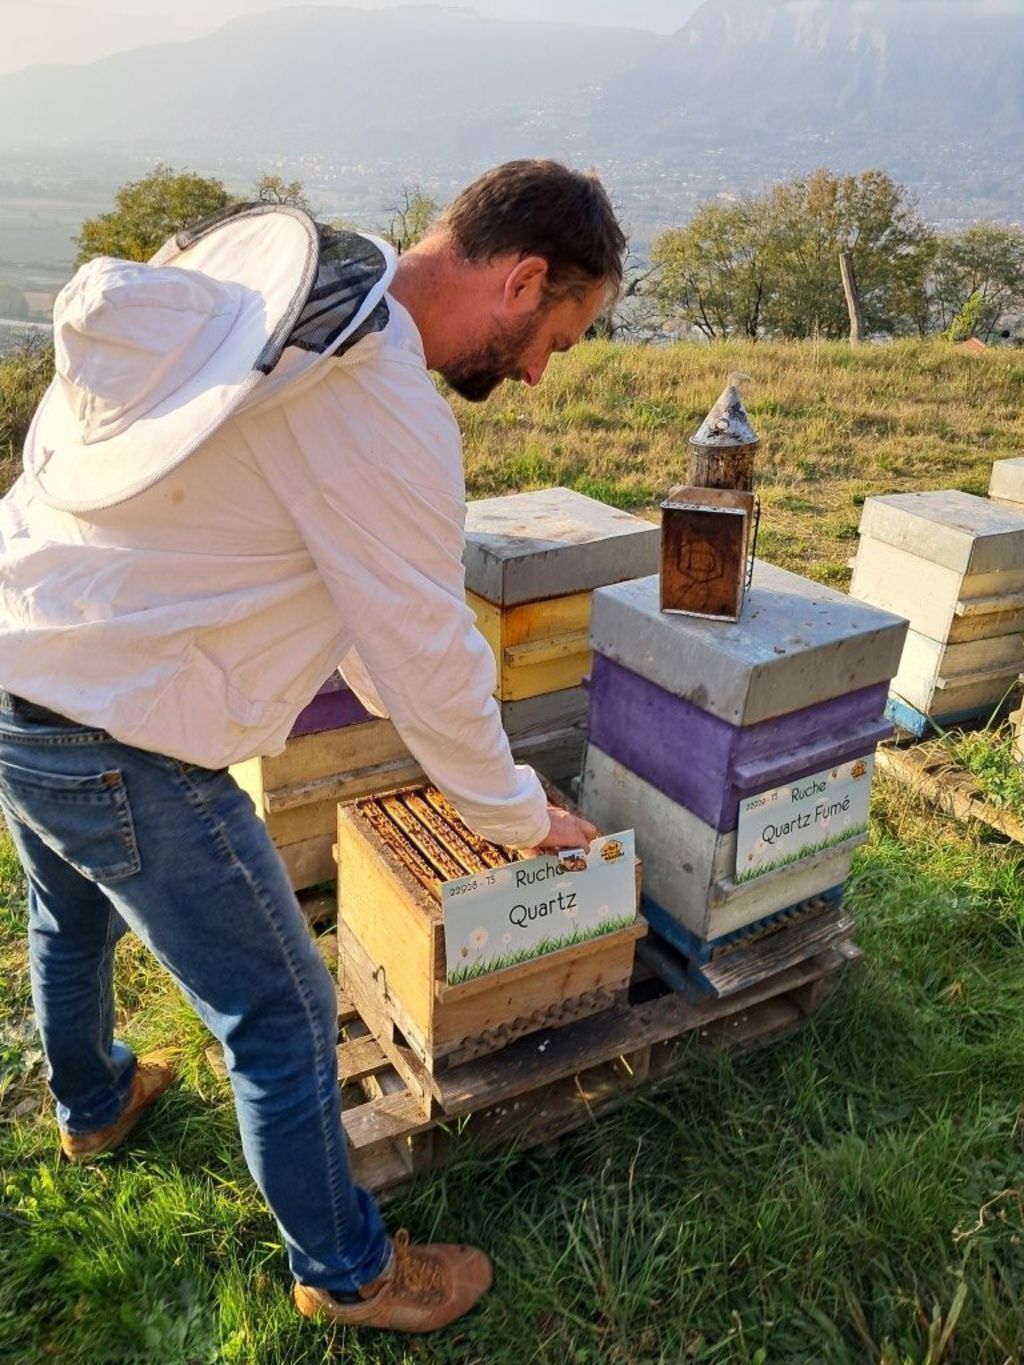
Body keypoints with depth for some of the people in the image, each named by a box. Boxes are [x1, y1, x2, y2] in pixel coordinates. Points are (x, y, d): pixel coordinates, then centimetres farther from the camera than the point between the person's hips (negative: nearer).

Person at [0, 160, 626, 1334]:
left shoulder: (273, 284, 6)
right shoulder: (385, 412, -23)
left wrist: (392, 696, 22)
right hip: (118, 741, -10)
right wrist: (521, 818, 2)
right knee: (282, 1017, 8)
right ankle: (344, 1273, 33)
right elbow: (427, 658, -15)